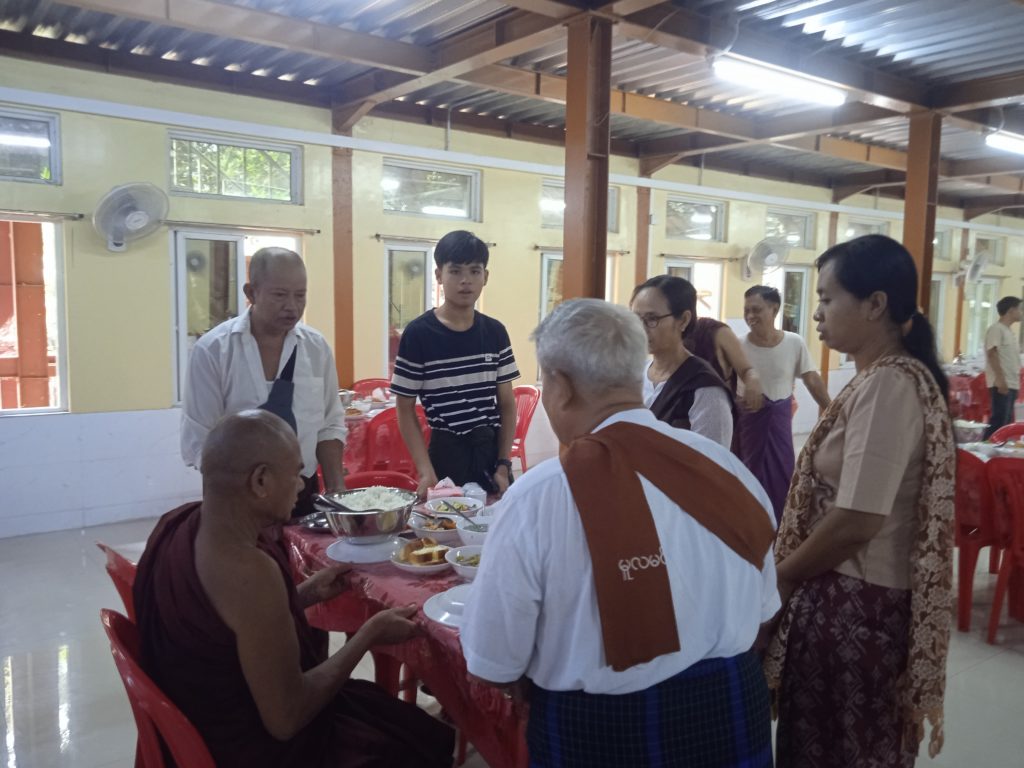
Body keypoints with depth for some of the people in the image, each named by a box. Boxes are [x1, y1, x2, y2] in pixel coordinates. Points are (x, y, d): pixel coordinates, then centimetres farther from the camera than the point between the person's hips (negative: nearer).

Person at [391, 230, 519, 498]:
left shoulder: (495, 332, 3)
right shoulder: (418, 334, -8)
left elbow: (507, 404, 6)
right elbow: (405, 410, -4)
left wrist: (504, 465, -1)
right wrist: (426, 471, -11)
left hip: (492, 452, 4)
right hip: (446, 454, -3)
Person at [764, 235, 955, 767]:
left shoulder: (888, 384, -21)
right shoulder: (886, 378, 9)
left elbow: (856, 522, -24)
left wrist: (778, 577, -10)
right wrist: (792, 572, 10)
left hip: (854, 603, -9)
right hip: (854, 597, 9)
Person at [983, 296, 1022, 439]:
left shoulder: (1010, 332, 19)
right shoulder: (996, 329, -8)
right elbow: (992, 354, -16)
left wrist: (1016, 383, 16)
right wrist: (1001, 380, -22)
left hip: (1012, 384, 9)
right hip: (1001, 384, -9)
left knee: (1006, 422, 9)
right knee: (999, 421, -11)